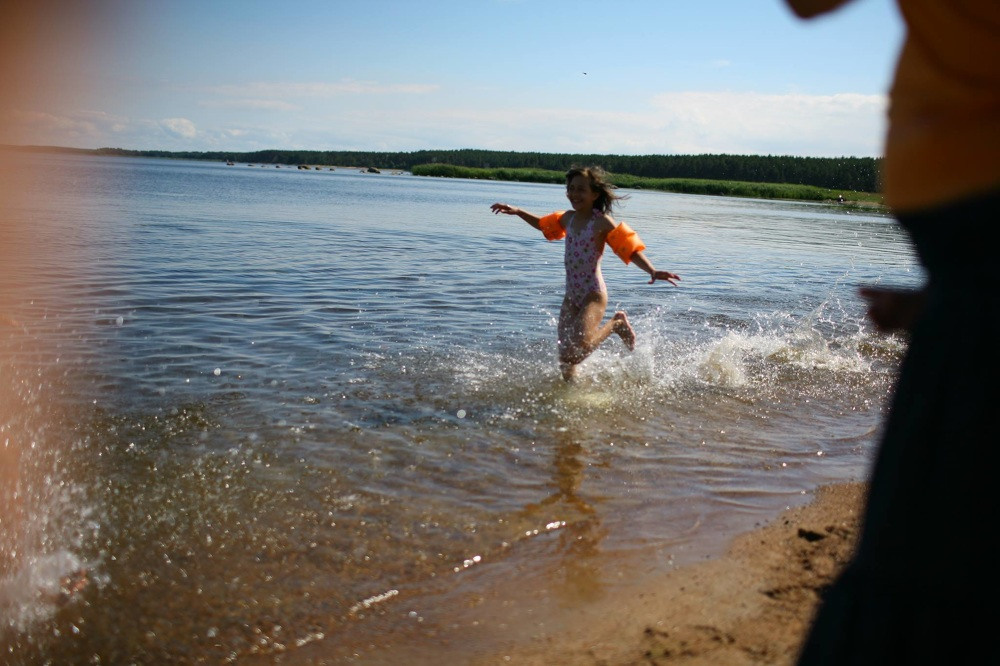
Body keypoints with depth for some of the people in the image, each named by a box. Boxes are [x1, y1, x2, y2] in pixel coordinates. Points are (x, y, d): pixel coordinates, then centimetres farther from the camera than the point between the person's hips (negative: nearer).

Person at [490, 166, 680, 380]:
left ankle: (616, 323, 0)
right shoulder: (567, 218, 9)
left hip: (593, 295, -6)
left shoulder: (602, 222, -10)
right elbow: (542, 224, 29)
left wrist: (653, 271, -31)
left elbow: (630, 248, -16)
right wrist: (517, 212, 22)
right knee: (565, 360, 3)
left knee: (580, 348, -27)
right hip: (570, 296, 6)